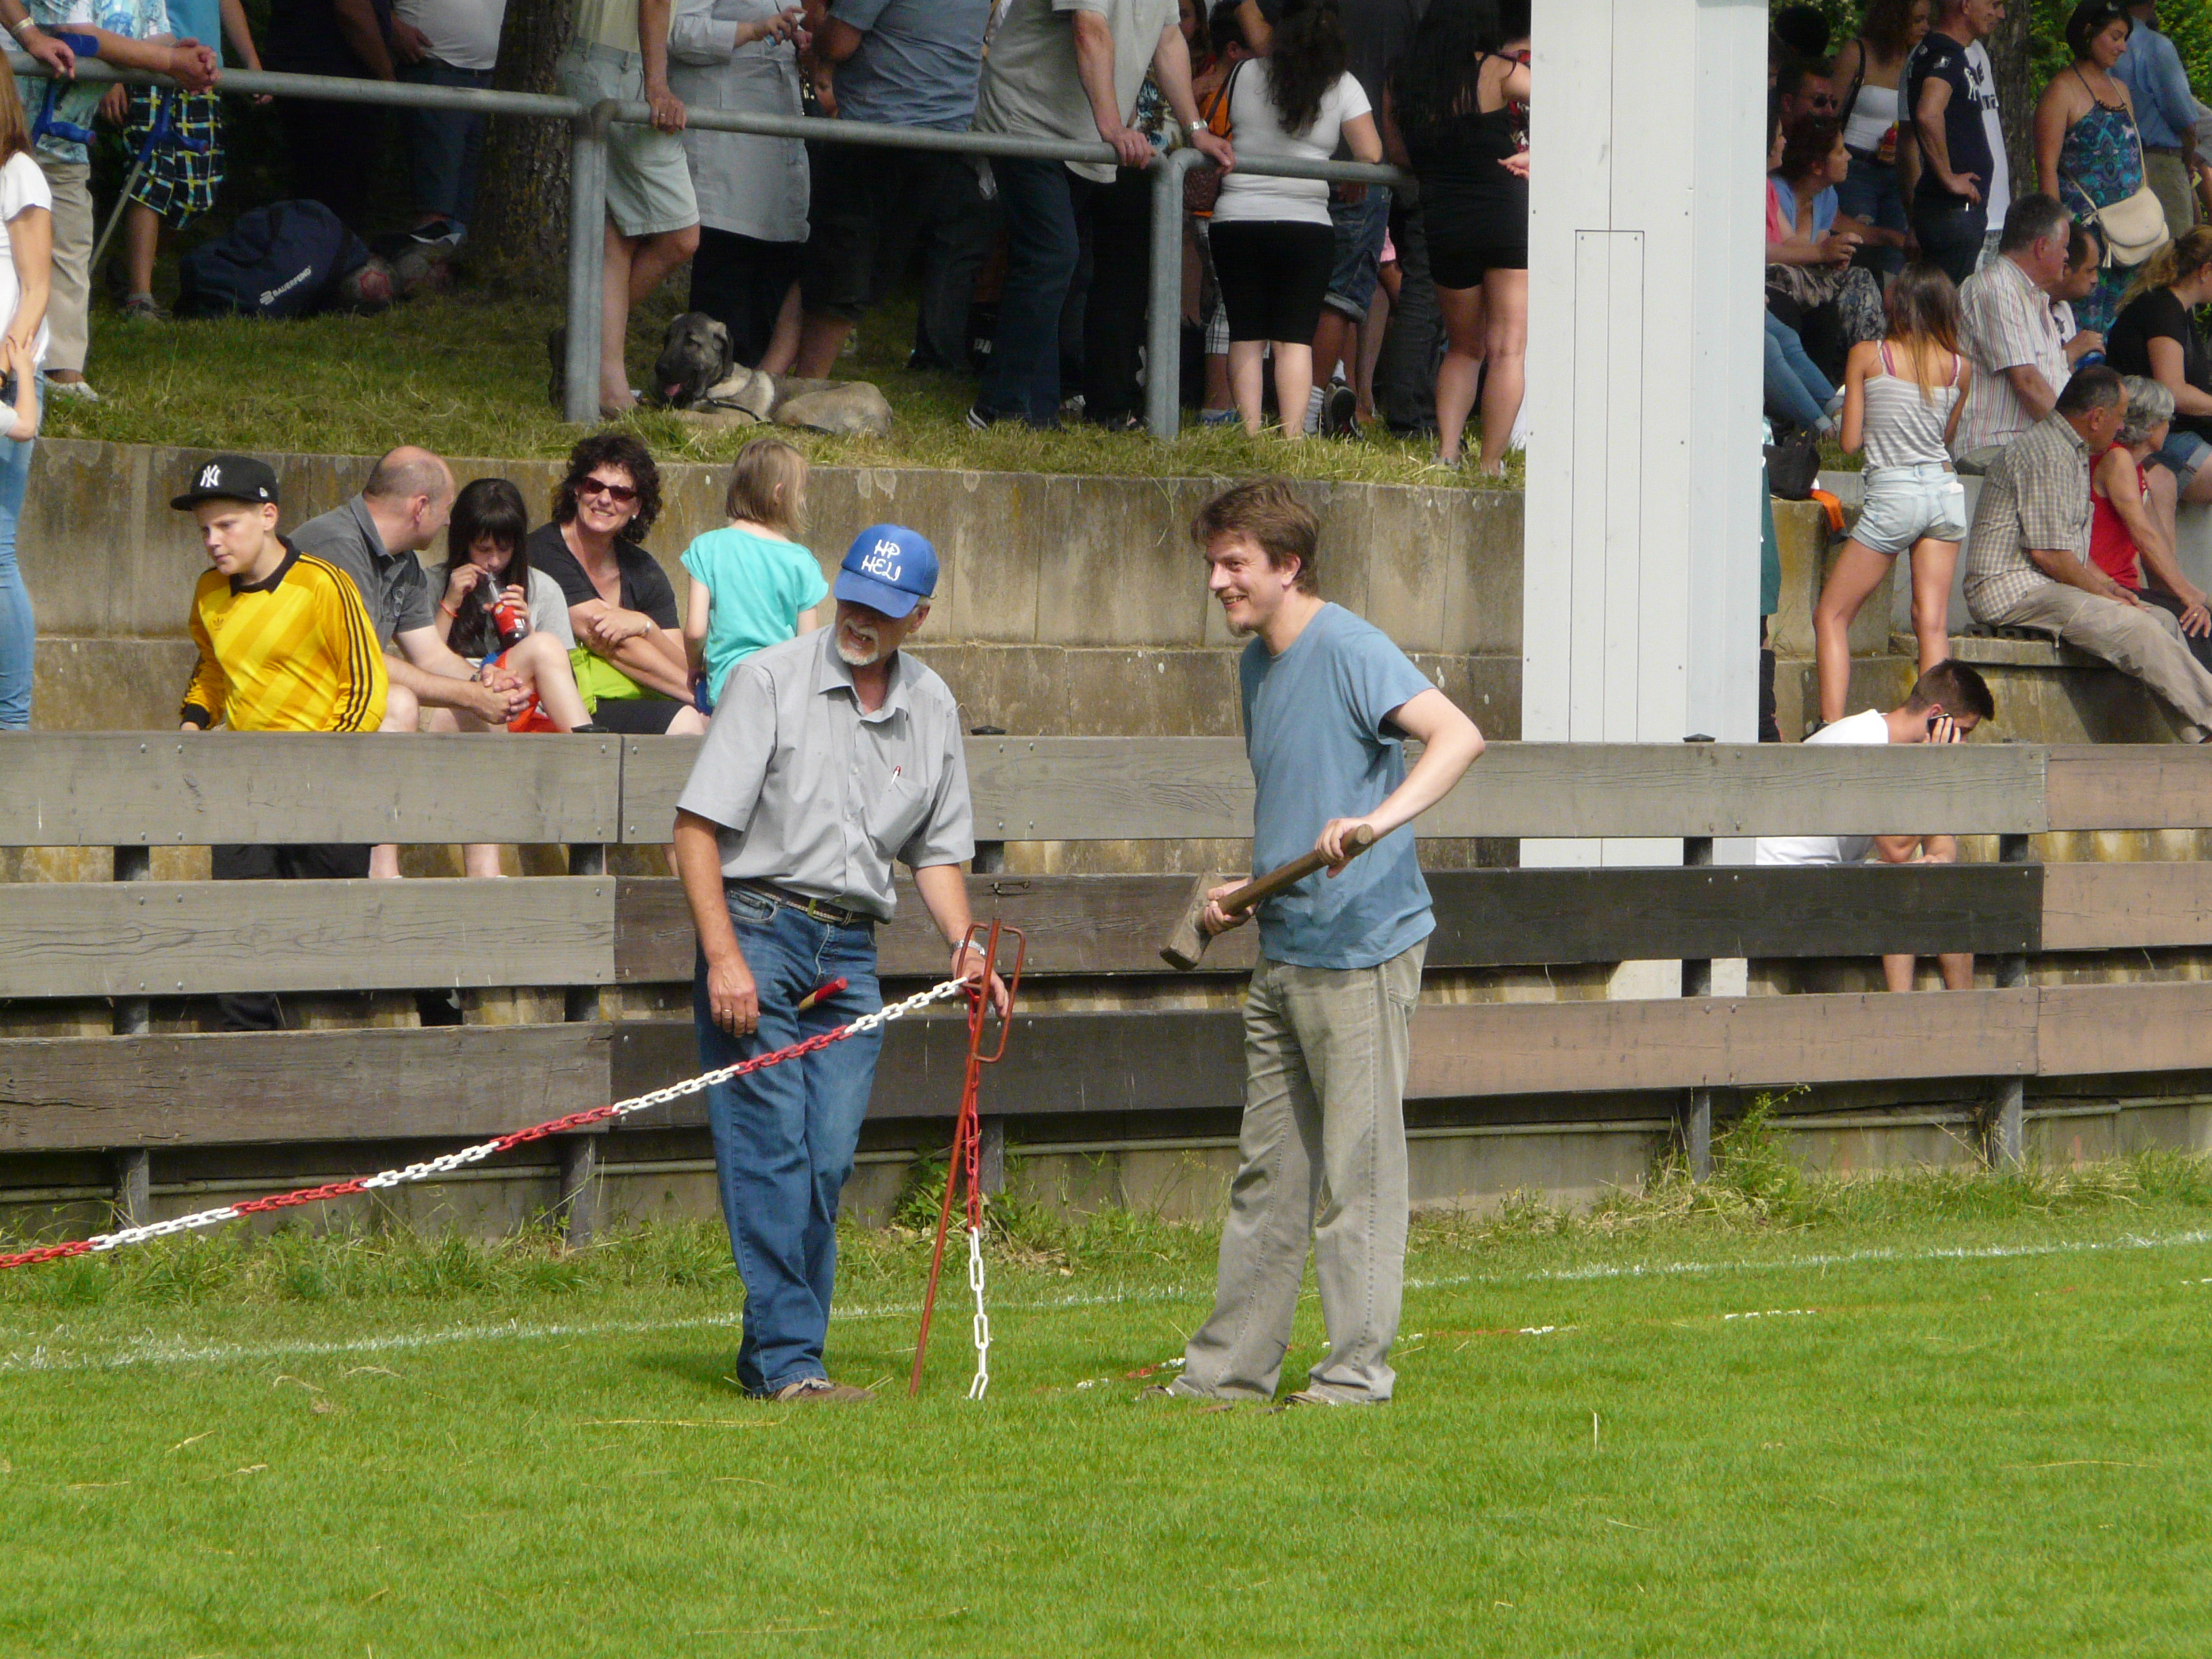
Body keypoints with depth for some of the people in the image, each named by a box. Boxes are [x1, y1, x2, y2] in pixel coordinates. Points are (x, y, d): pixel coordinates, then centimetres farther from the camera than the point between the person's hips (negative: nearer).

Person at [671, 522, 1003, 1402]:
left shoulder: (932, 708, 12)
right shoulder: (768, 680, -4)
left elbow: (937, 850, 20)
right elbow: (698, 825, -7)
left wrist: (965, 949, 2)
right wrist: (722, 957, -15)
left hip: (851, 951, 5)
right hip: (757, 927, -5)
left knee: (828, 1162, 0)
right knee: (770, 1149, -11)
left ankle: (771, 1354, 9)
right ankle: (788, 1356, -13)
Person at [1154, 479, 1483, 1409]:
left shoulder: (1349, 652, -12)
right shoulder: (1257, 664, 16)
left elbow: (1458, 736, -26)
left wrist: (1382, 818, -40)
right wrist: (1246, 893, 15)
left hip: (1362, 948, -9)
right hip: (1283, 951, 9)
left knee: (1357, 1170, -4)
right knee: (1266, 1172, 12)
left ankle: (1358, 1369, 1)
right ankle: (1231, 1366, 16)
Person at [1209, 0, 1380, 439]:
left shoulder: (1245, 77, 4)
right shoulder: (1342, 86, 0)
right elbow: (1370, 154, -5)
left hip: (1236, 220, 1)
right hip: (1306, 224, -1)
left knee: (1246, 336, 5)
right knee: (1295, 337, 1)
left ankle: (1249, 430, -3)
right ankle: (1292, 432, -8)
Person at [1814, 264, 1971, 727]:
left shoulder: (1867, 356, -4)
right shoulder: (1958, 366, 4)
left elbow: (1850, 442, -1)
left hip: (1893, 494, -4)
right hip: (1945, 487, 4)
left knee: (1831, 617, 4)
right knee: (1933, 623, 5)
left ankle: (1833, 725, -8)